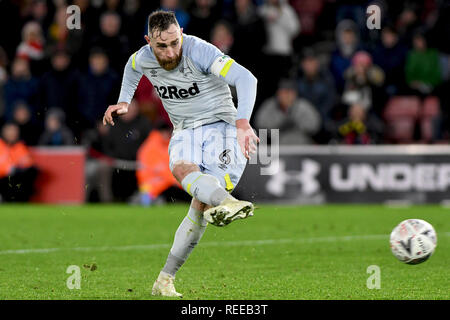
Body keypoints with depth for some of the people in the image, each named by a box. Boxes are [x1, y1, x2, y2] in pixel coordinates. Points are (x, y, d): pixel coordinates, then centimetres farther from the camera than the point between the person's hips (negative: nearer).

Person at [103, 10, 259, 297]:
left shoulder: (198, 51, -22)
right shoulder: (143, 58, -4)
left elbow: (246, 79, -33)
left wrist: (242, 123, -46)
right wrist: (123, 102, 17)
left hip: (220, 125, -4)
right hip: (185, 131, 4)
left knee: (201, 206, -18)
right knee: (182, 169, -34)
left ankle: (166, 279, -8)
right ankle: (226, 201, -67)